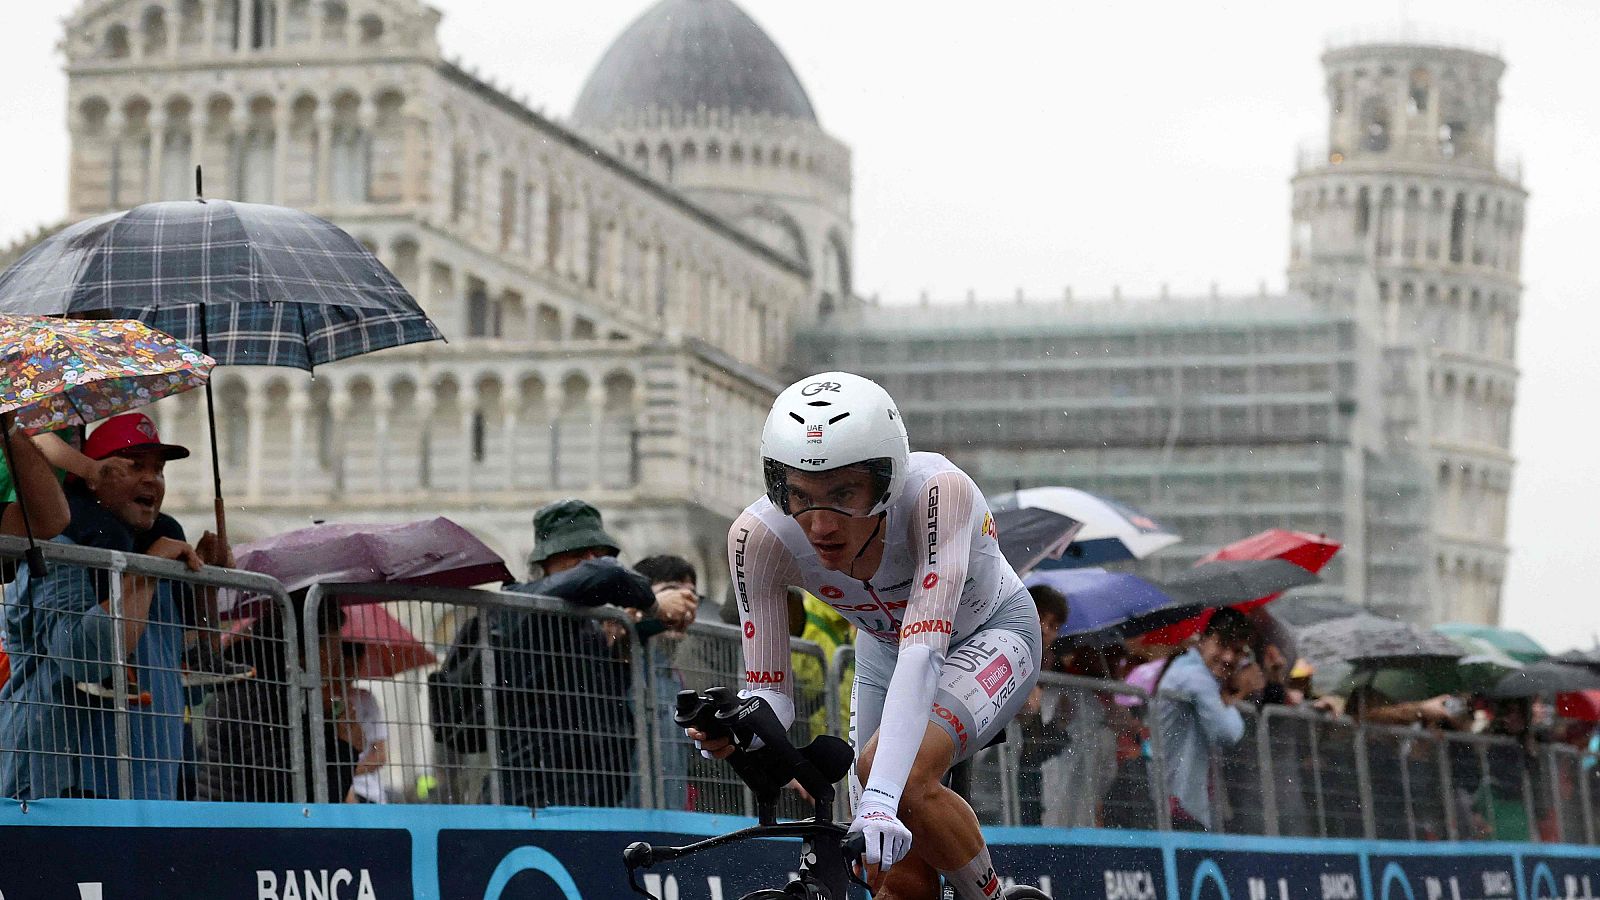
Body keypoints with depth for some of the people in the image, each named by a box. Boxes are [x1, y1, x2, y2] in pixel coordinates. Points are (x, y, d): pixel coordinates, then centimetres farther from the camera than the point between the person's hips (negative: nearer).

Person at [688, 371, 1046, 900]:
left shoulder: (936, 494, -38)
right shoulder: (760, 537, -28)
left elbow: (923, 652, -47)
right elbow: (770, 691, -23)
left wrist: (881, 800, -57)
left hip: (990, 634, -4)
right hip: (884, 652, 4)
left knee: (904, 776, -31)